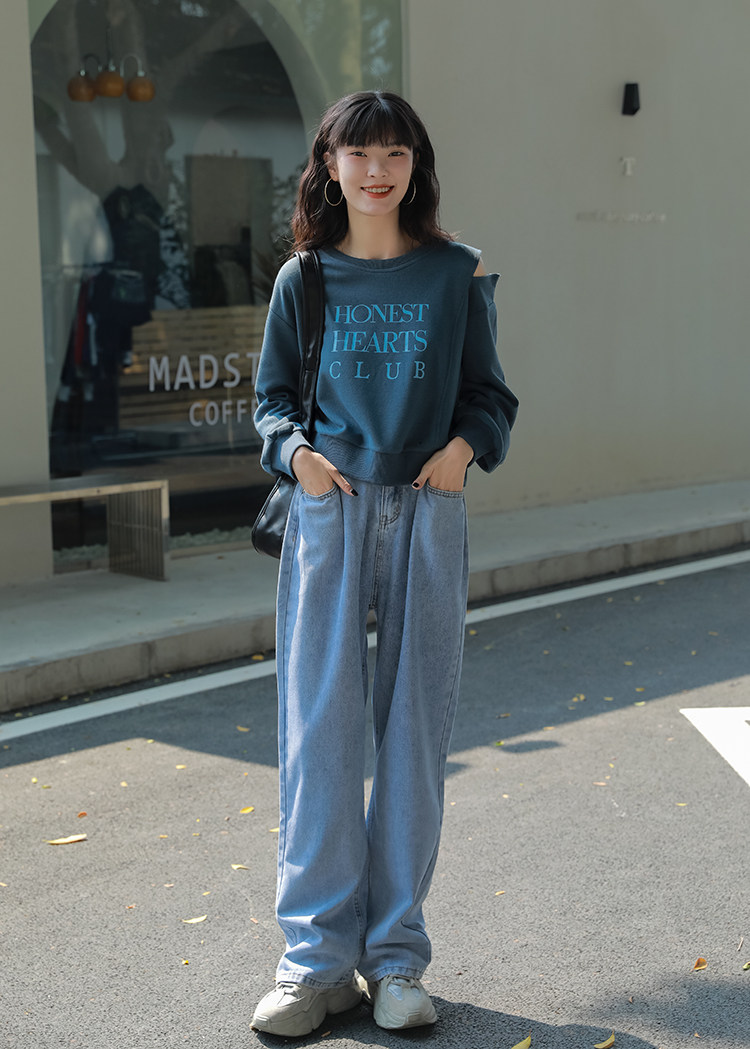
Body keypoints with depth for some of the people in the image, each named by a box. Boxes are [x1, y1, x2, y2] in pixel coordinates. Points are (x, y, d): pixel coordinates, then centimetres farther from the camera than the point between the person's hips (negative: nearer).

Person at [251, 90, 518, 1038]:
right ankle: (318, 959, 4)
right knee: (320, 728, -5)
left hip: (426, 515, 0)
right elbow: (272, 395, 14)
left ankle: (394, 956, 14)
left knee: (415, 728, 3)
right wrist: (294, 448, -6)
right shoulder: (303, 280, 8)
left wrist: (466, 443, -9)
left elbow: (488, 393, 12)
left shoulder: (455, 276, 7)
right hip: (328, 512, 0)